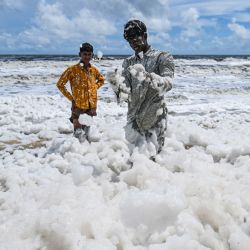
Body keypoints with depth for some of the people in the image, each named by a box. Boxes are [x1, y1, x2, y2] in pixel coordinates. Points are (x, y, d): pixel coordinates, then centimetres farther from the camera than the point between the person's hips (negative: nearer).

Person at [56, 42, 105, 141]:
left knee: (86, 133, 19)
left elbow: (101, 79, 26)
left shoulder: (94, 70, 5)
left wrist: (95, 88, 9)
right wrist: (71, 97, -8)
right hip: (78, 106, -5)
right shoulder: (73, 69, -9)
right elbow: (60, 84, -4)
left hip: (91, 107, 5)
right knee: (79, 134, -8)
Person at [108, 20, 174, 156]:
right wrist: (116, 83, -24)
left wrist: (152, 78, -39)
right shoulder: (128, 63, 8)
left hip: (155, 118, -3)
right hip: (133, 117, 3)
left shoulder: (163, 57, -2)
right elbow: (125, 92, -3)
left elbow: (168, 83, -19)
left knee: (151, 155, 4)